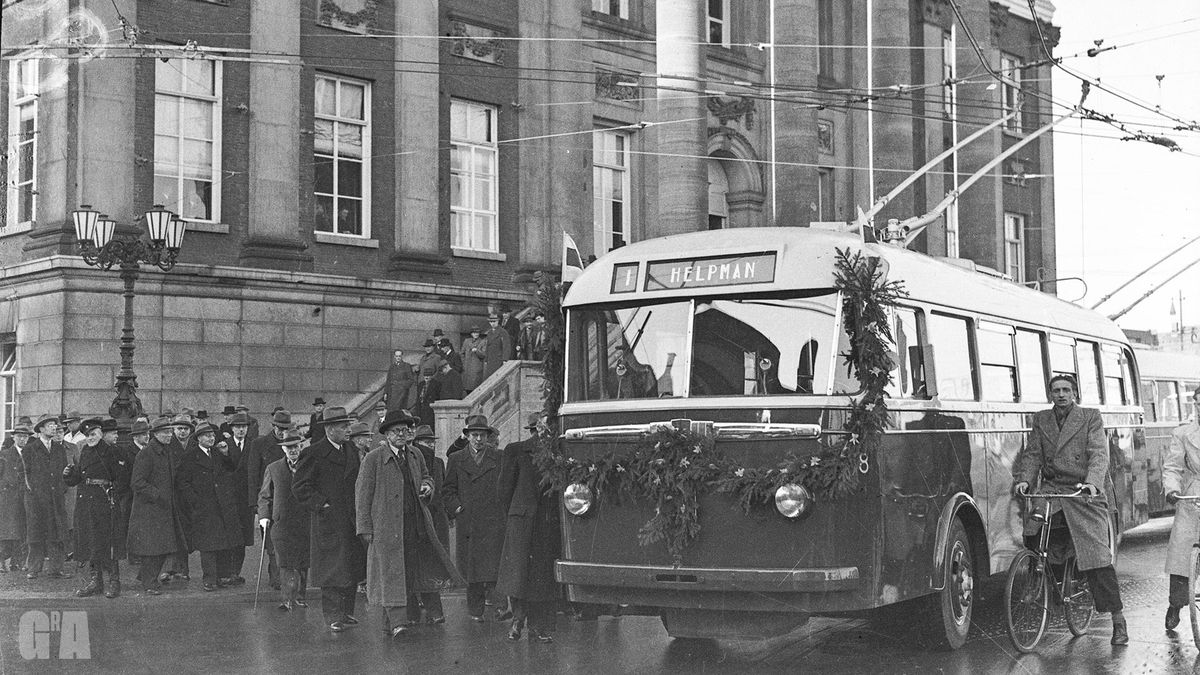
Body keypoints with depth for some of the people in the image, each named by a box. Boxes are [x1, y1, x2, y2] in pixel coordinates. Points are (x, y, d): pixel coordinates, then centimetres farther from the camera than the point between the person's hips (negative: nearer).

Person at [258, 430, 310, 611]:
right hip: (280, 521, -1)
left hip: (306, 522, 1)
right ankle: (288, 598, -11)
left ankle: (299, 595, 20)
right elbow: (264, 496, 13)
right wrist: (264, 516, 0)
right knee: (285, 563, -9)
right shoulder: (273, 469, 10)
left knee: (303, 563, 6)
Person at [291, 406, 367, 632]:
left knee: (353, 568, 9)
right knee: (332, 571, -5)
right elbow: (299, 486, -7)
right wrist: (320, 504, -12)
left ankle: (346, 611, 20)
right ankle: (333, 616, 1)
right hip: (329, 521, -6)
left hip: (352, 520, 7)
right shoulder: (314, 453, -8)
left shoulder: (352, 451, 13)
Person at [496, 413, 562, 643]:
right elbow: (506, 488, 5)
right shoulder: (515, 451, 3)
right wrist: (510, 517, 4)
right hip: (523, 520, -2)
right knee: (519, 570, -6)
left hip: (550, 520, 3)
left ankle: (539, 627, 10)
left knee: (545, 574, 3)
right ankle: (518, 617, 13)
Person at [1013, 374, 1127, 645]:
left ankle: (1118, 619, -1)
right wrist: (1025, 479, -10)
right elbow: (1032, 454, 10)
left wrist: (1093, 482, -24)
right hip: (1051, 490, 3)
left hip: (1083, 493, -3)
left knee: (1097, 557, -9)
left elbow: (1098, 453, -6)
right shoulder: (1040, 419, 15)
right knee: (1029, 533, -21)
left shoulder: (1091, 417, 5)